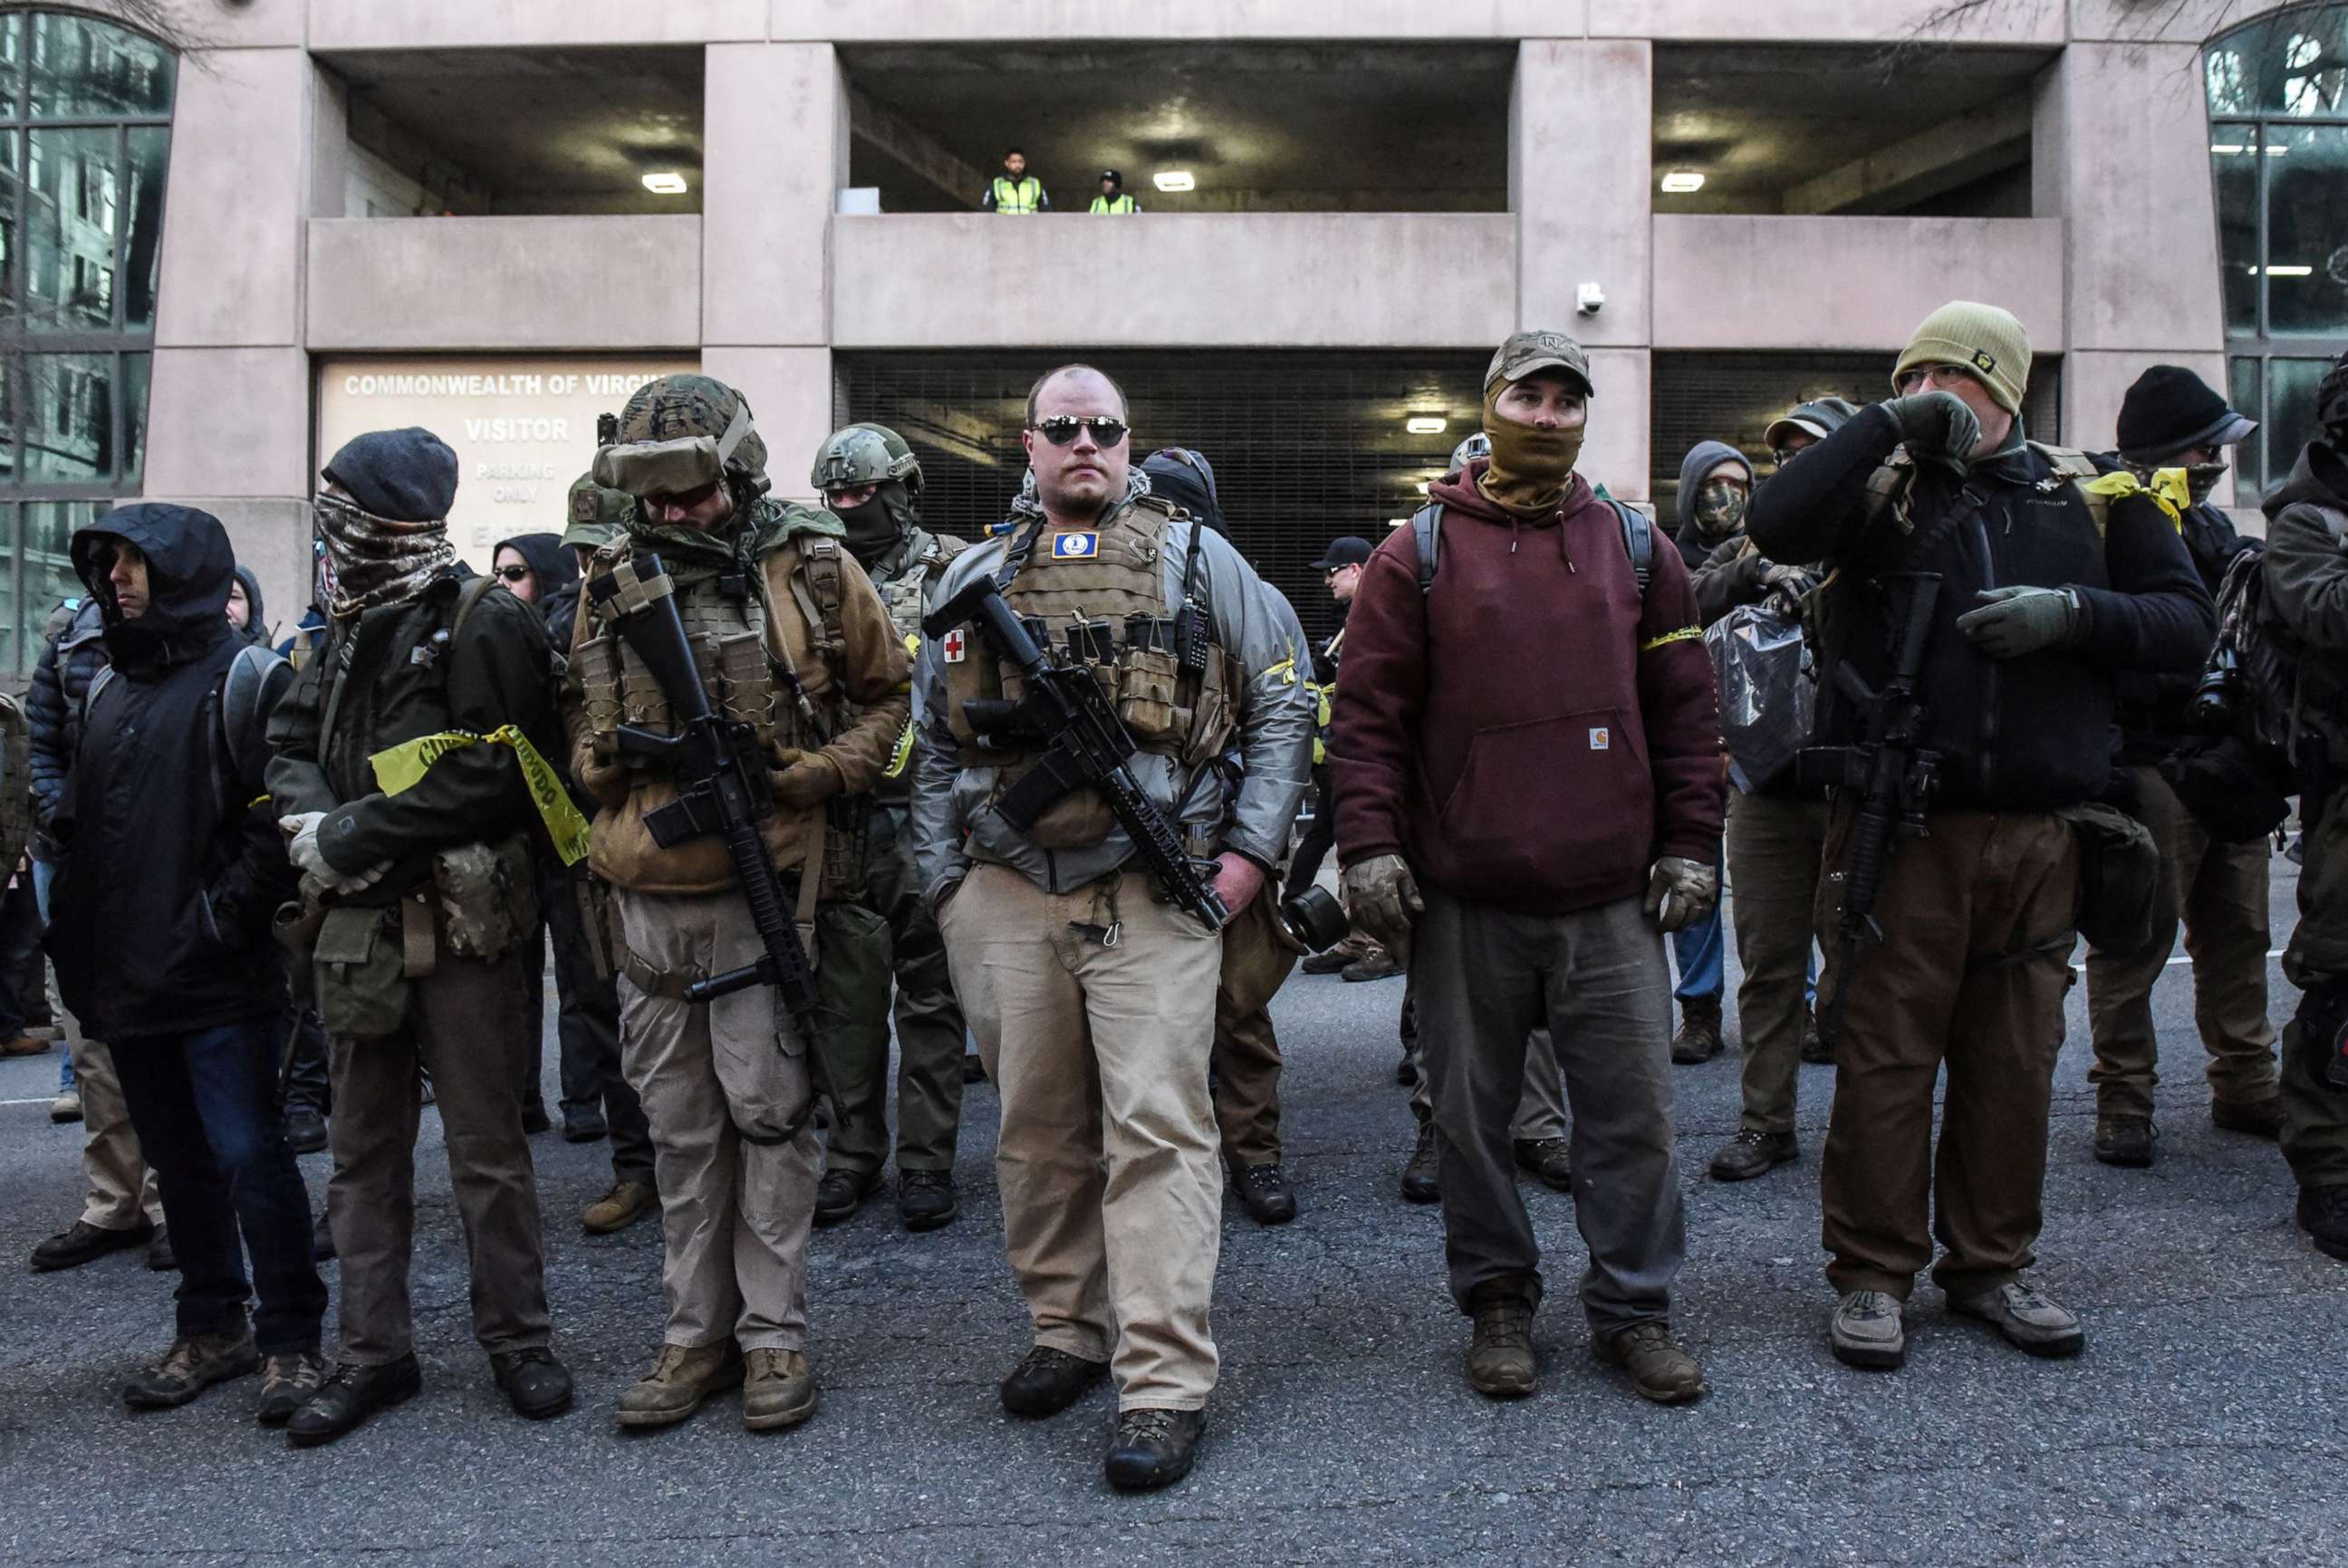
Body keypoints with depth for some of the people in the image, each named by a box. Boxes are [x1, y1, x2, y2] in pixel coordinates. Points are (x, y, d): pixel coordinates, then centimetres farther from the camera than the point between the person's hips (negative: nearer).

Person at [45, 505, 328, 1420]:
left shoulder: (244, 679, -7)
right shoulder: (108, 687, 17)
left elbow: (282, 818, -14)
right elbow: (79, 820, 23)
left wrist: (226, 916, -18)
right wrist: (74, 925, 13)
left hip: (218, 978, -7)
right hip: (129, 980, 8)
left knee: (248, 1153, -6)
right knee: (178, 1161, 14)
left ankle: (291, 1338, 4)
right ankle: (211, 1330, 26)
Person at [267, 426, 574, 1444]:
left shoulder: (482, 624, -9)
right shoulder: (349, 629, 15)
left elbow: (490, 776, -18)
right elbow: (289, 747, 13)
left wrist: (345, 836, -15)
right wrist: (316, 820, -10)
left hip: (460, 926, -7)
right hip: (358, 923, 7)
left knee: (486, 1145, 3)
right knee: (364, 1148, 12)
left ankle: (518, 1337, 17)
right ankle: (374, 1351, 22)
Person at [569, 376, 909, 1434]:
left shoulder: (812, 572, -1)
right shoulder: (612, 585, 10)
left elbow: (887, 696, 7)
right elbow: (578, 708, 22)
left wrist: (819, 771, -9)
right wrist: (600, 756, -1)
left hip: (765, 891, -4)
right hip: (647, 897, 4)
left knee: (768, 1114, 0)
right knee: (681, 1128, 11)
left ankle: (774, 1334, 14)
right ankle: (695, 1335, 22)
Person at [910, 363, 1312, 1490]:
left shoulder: (1196, 561, 6)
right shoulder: (976, 580, 12)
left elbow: (1280, 705, 7)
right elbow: (934, 744, 16)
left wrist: (1252, 849, -2)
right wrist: (942, 882, 9)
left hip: (1154, 897, -3)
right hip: (1004, 899, 3)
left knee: (1158, 1128, -7)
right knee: (1038, 1127, 11)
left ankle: (1166, 1385, -3)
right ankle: (1066, 1329, 27)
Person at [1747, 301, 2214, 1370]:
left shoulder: (2086, 496, 10)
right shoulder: (1883, 486, 4)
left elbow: (2185, 622, 8)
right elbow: (1776, 526, -16)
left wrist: (2073, 612, -9)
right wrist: (1890, 425, -14)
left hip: (2038, 835, 3)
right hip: (1898, 830, -2)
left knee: (2014, 1060, 11)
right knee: (1884, 1055, 1)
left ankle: (1990, 1264, 26)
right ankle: (1872, 1274, 14)